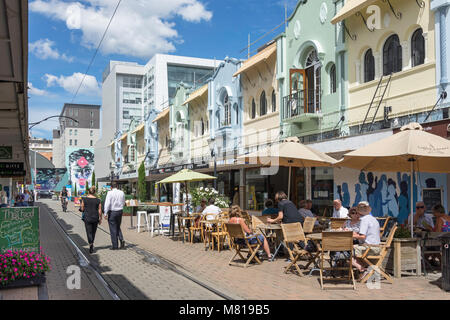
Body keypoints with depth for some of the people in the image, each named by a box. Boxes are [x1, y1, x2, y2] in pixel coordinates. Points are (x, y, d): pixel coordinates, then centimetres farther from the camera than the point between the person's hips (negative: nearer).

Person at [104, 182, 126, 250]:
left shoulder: (110, 193, -11)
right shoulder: (122, 192, 4)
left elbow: (107, 203, -17)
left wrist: (105, 213, -15)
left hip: (112, 212, -5)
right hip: (120, 211, 5)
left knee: (113, 229, 4)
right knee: (118, 227, 20)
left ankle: (115, 246, 7)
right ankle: (121, 240, -1)